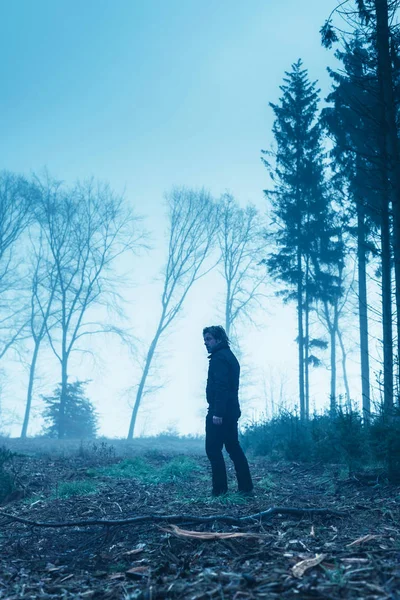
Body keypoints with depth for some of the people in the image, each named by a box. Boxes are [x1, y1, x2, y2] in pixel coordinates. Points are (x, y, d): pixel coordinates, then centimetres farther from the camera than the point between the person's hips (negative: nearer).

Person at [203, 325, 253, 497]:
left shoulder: (219, 357, -11)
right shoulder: (229, 356, 21)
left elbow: (220, 386, -22)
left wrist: (217, 412, -26)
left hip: (219, 412, -10)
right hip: (231, 410, 10)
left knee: (213, 449, -6)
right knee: (234, 448, 12)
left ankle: (220, 490, -6)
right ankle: (246, 488, 12)